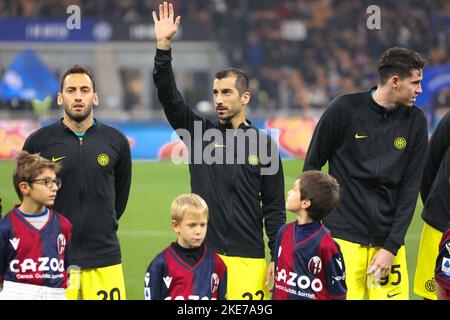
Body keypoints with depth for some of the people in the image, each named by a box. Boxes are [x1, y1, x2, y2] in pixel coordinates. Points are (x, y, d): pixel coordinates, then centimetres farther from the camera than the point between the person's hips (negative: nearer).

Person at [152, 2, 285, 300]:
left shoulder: (264, 145, 7)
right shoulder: (200, 131, 9)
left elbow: (275, 208, 7)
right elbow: (169, 96, -4)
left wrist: (277, 258, -1)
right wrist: (163, 46, -15)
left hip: (248, 258, -1)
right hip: (202, 254, 1)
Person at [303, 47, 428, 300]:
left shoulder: (415, 121, 5)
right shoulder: (345, 109, -4)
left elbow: (411, 189, 4)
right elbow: (312, 165, 5)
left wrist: (392, 247, -3)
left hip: (388, 240, 3)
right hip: (343, 237, -3)